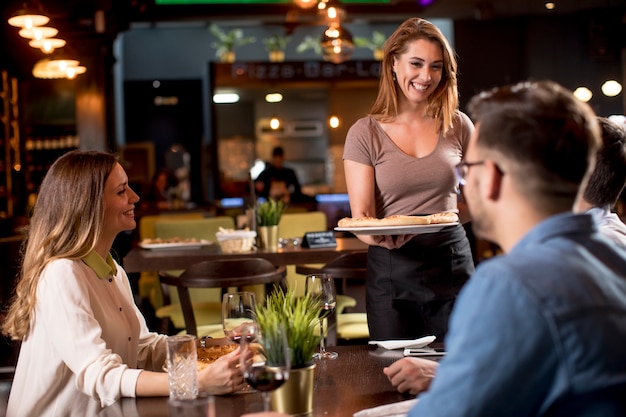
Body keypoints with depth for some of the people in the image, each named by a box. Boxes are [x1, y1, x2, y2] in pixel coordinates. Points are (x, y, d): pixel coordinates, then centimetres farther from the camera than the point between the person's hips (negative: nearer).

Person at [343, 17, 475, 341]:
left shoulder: (457, 126, 4)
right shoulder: (365, 133, -2)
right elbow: (360, 213, -9)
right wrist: (376, 235, -28)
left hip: (451, 264, 2)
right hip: (392, 271, -1)